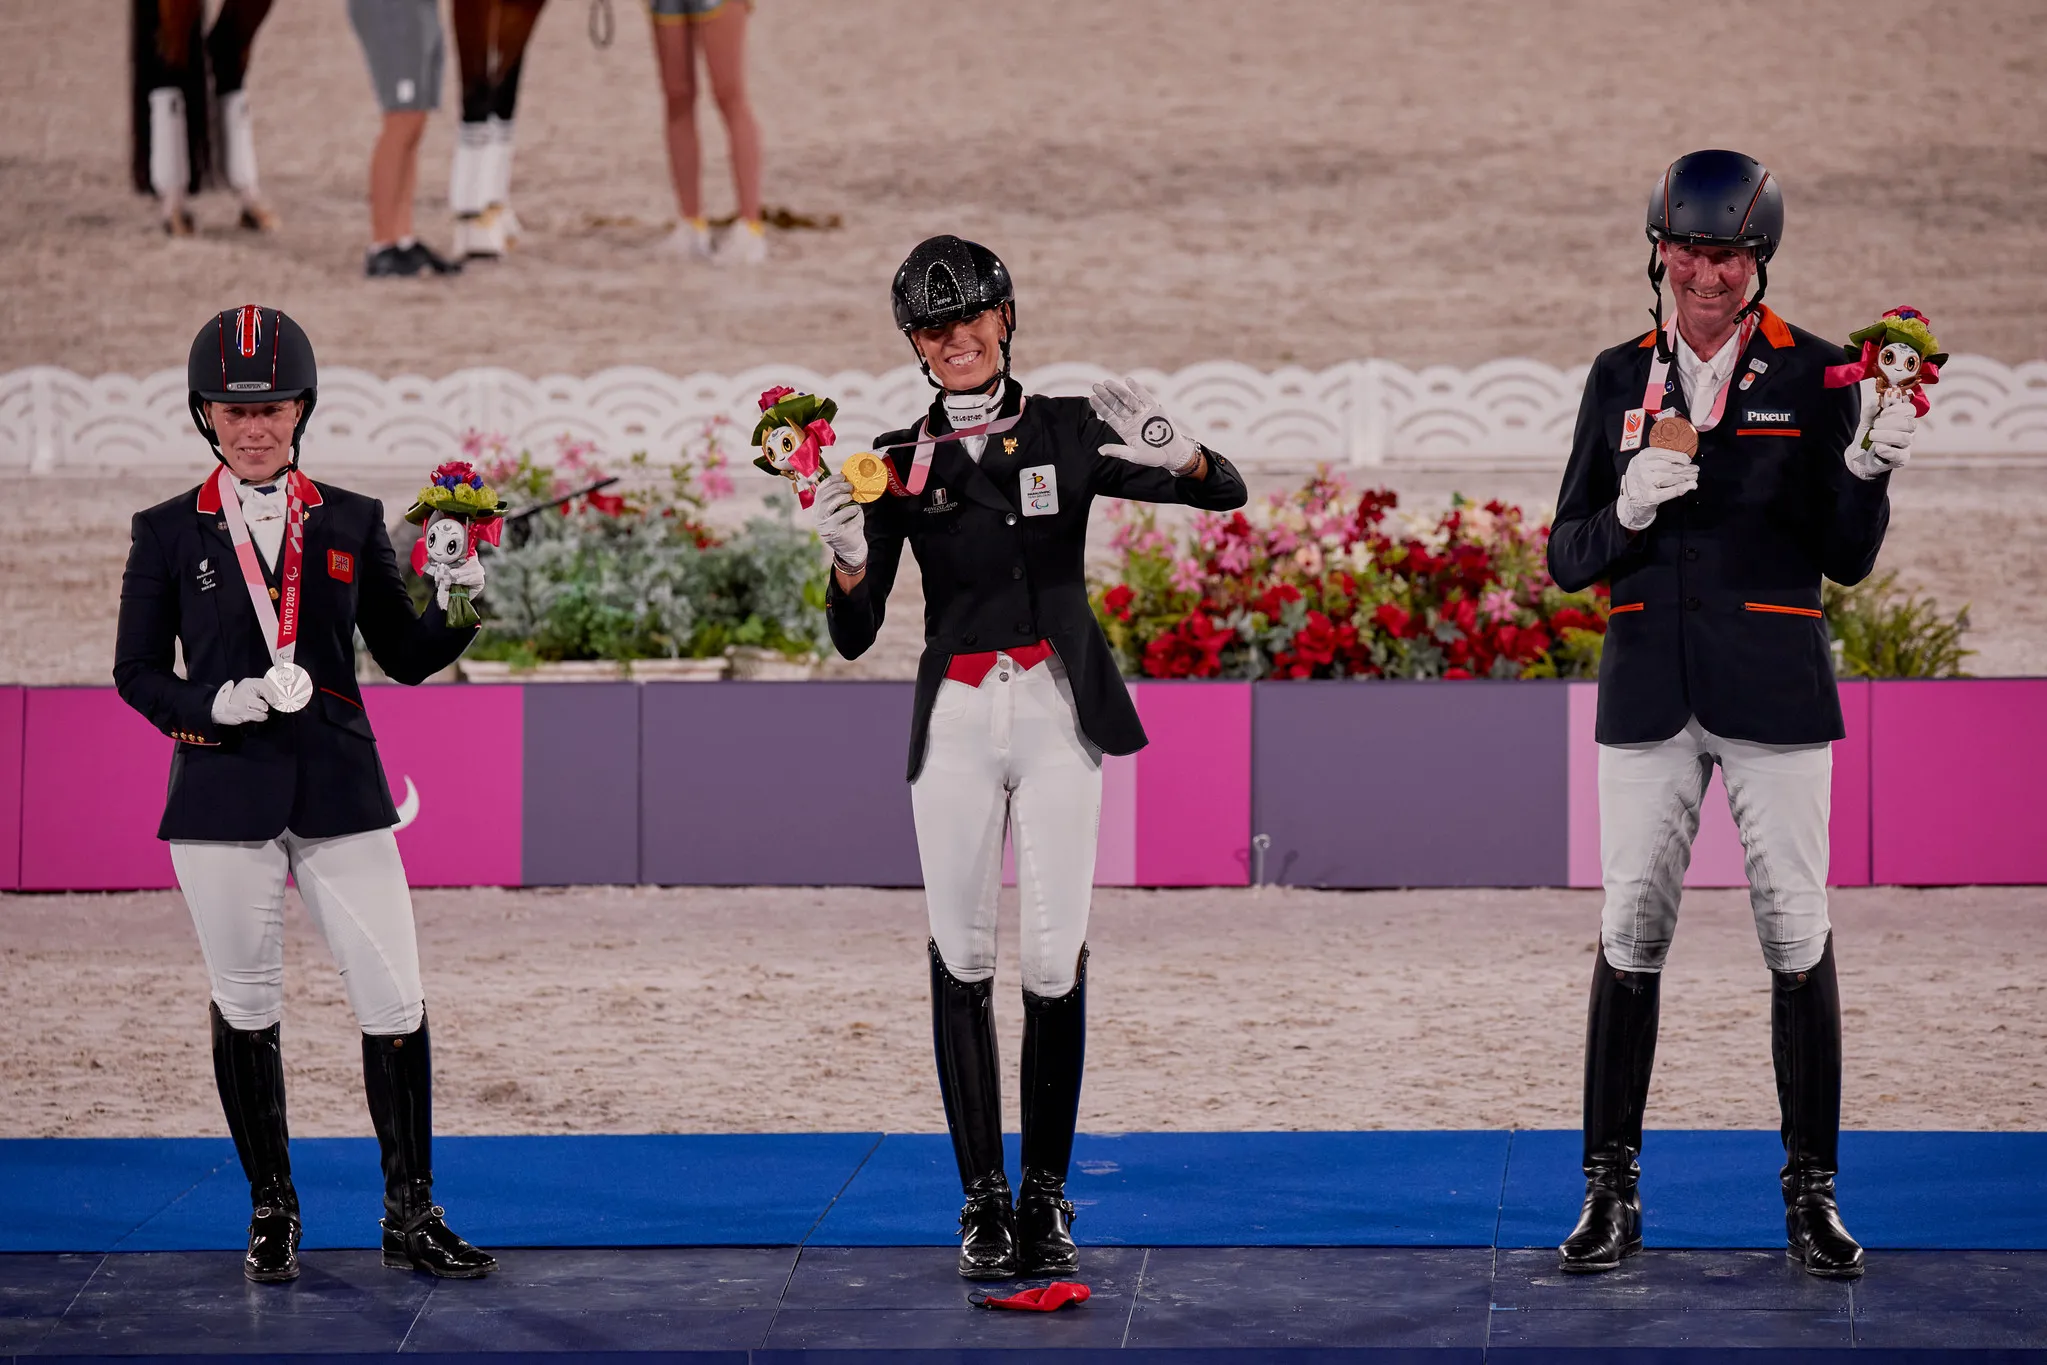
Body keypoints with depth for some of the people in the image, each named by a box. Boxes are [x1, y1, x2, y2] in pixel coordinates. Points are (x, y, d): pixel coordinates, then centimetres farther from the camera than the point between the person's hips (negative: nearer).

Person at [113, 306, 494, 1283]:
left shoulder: (352, 524, 8)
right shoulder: (170, 533, 4)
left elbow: (404, 656, 10)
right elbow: (136, 671, 6)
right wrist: (210, 706, -13)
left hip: (339, 789, 1)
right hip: (223, 792, -1)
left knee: (395, 1004, -4)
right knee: (245, 1006, 5)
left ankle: (411, 1217, 6)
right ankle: (271, 1212, 19)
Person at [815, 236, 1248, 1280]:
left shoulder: (1068, 435, 5)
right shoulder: (900, 465, 7)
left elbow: (1227, 493, 3)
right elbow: (854, 635, 5)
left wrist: (1172, 455, -18)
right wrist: (848, 558, -16)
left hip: (1058, 711, -1)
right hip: (956, 719, 1)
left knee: (1055, 957, -6)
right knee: (962, 956, -3)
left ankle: (1046, 1196, 1)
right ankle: (983, 1199, 2)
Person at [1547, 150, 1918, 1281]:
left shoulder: (1813, 374, 2)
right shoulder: (1621, 379, 9)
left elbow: (1847, 560, 1)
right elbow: (1568, 559, 8)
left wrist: (1866, 474, -18)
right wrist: (1627, 514, -12)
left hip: (1772, 686, -2)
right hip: (1649, 688, 2)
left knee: (1797, 932, -1)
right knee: (1630, 932, 1)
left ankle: (1812, 1191, 7)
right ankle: (1610, 1191, 8)